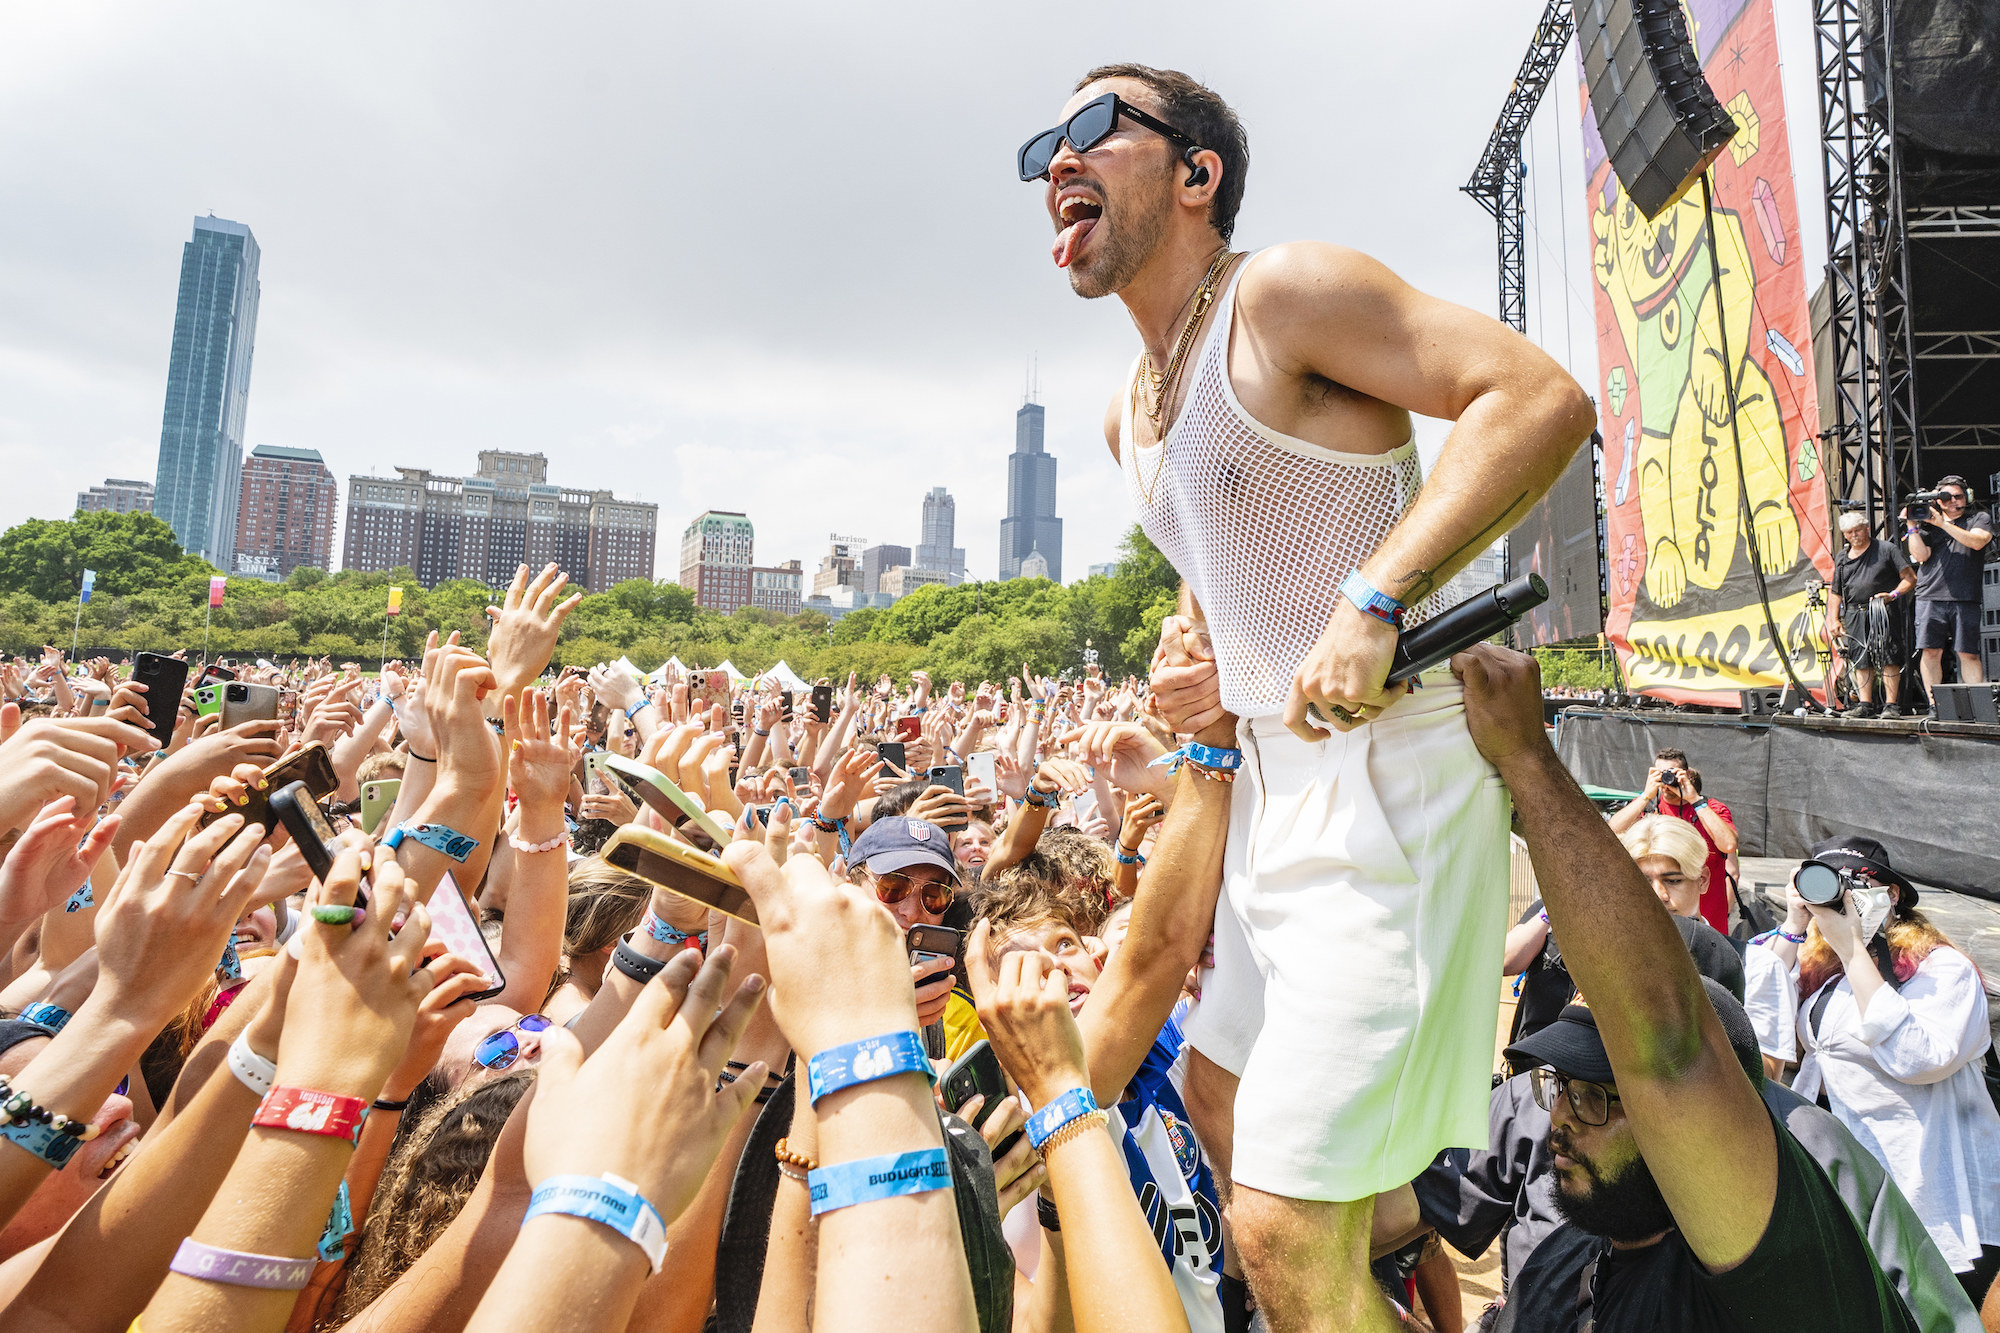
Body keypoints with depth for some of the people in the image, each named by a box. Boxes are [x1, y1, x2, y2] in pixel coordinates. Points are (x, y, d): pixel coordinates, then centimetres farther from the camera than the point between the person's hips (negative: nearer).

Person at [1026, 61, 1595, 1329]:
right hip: (1275, 786, 9)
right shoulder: (1128, 414, 15)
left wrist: (1372, 605, -27)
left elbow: (1543, 397, -19)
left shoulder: (1284, 292, -10)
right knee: (1222, 1096, 25)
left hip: (1386, 779, -9)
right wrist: (1203, 676, 12)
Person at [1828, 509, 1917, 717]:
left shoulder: (1887, 550, 4)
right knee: (1861, 660, 4)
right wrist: (1834, 620, 9)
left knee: (1888, 659, -8)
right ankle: (1865, 704, 8)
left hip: (1883, 612, -4)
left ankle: (1891, 704, -5)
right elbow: (1835, 593, 18)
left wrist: (1893, 594, -17)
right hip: (1854, 614, 4)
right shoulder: (1841, 558, 16)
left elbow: (1910, 578, 0)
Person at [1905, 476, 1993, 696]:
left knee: (1969, 654, 1)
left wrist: (1943, 523, -10)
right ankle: (1934, 706, 0)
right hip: (1931, 598, 0)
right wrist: (1912, 526, -5)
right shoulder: (1927, 524, 15)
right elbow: (1921, 555, 2)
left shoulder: (1980, 518, 14)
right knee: (1930, 651, -5)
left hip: (1966, 599, 0)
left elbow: (1977, 542, -6)